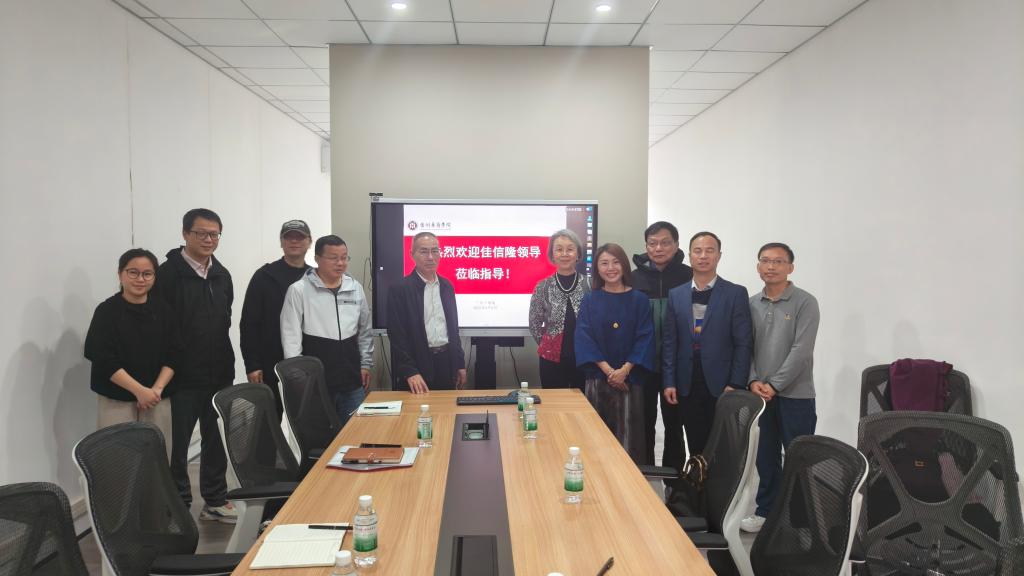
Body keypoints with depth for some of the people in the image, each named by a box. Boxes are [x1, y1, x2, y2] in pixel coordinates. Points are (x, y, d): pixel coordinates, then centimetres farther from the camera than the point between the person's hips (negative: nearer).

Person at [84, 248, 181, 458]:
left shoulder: (162, 310, 6)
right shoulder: (107, 310, -3)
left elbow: (173, 354, 5)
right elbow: (104, 359, -8)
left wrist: (157, 389, -8)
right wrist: (139, 390, -12)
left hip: (158, 399, 3)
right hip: (116, 401, -2)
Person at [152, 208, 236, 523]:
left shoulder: (222, 275, 10)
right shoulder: (169, 273, -11)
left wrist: (226, 363, 13)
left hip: (219, 374, 6)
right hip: (183, 376, -6)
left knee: (216, 440, 14)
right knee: (178, 444, 4)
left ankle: (215, 500, 26)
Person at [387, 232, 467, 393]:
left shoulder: (446, 286, 10)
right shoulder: (400, 289, -8)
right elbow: (397, 334, -12)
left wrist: (460, 364, 12)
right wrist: (410, 372, -18)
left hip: (446, 363, 5)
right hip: (417, 363, -5)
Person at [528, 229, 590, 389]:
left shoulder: (589, 286, -2)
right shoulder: (543, 287, -1)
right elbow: (534, 324, 7)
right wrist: (548, 345, 8)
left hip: (583, 358, 0)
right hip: (552, 360, 0)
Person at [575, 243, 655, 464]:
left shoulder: (639, 300, 3)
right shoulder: (589, 301, 4)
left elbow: (645, 337, -3)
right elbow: (584, 338, -3)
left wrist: (624, 370, -14)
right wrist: (608, 369, -14)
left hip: (630, 378, -1)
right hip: (597, 377, 1)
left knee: (628, 433, -1)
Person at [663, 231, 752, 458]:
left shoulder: (736, 293, -1)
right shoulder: (675, 295, 8)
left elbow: (743, 343, -4)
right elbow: (669, 342, 7)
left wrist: (736, 385, -10)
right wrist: (669, 382, 0)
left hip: (721, 385, -2)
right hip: (687, 386, 2)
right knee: (696, 448, 9)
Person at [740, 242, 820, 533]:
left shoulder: (805, 302, -6)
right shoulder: (751, 304, 8)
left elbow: (801, 350, -13)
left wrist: (774, 385, -15)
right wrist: (754, 381, -7)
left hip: (795, 395, -4)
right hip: (760, 394, 4)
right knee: (765, 457, 12)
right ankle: (766, 511, 25)